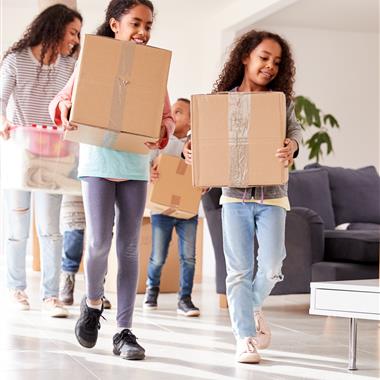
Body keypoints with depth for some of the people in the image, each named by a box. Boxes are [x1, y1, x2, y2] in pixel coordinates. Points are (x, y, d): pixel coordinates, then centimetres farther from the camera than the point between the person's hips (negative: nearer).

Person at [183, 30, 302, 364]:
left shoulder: (281, 100, 5)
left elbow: (295, 129, -11)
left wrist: (291, 145, -34)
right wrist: (190, 149, -20)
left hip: (272, 194, 1)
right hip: (235, 194, -1)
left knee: (271, 267, -3)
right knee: (239, 270, 0)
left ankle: (253, 308, 29)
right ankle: (245, 338, 9)